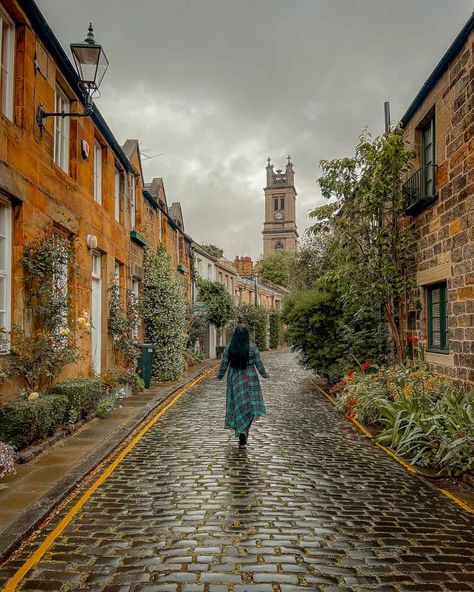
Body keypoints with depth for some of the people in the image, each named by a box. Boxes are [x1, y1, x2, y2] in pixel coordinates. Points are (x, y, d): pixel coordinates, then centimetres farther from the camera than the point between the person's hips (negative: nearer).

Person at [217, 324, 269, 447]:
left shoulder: (228, 348, -4)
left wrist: (220, 376, 19)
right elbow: (258, 364, -1)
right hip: (250, 379, -1)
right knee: (249, 406, 3)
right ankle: (244, 431, -13)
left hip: (234, 379, 2)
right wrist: (265, 375, 15)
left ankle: (241, 432, 17)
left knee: (237, 405, 12)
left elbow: (224, 364, 3)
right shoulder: (253, 347, -7)